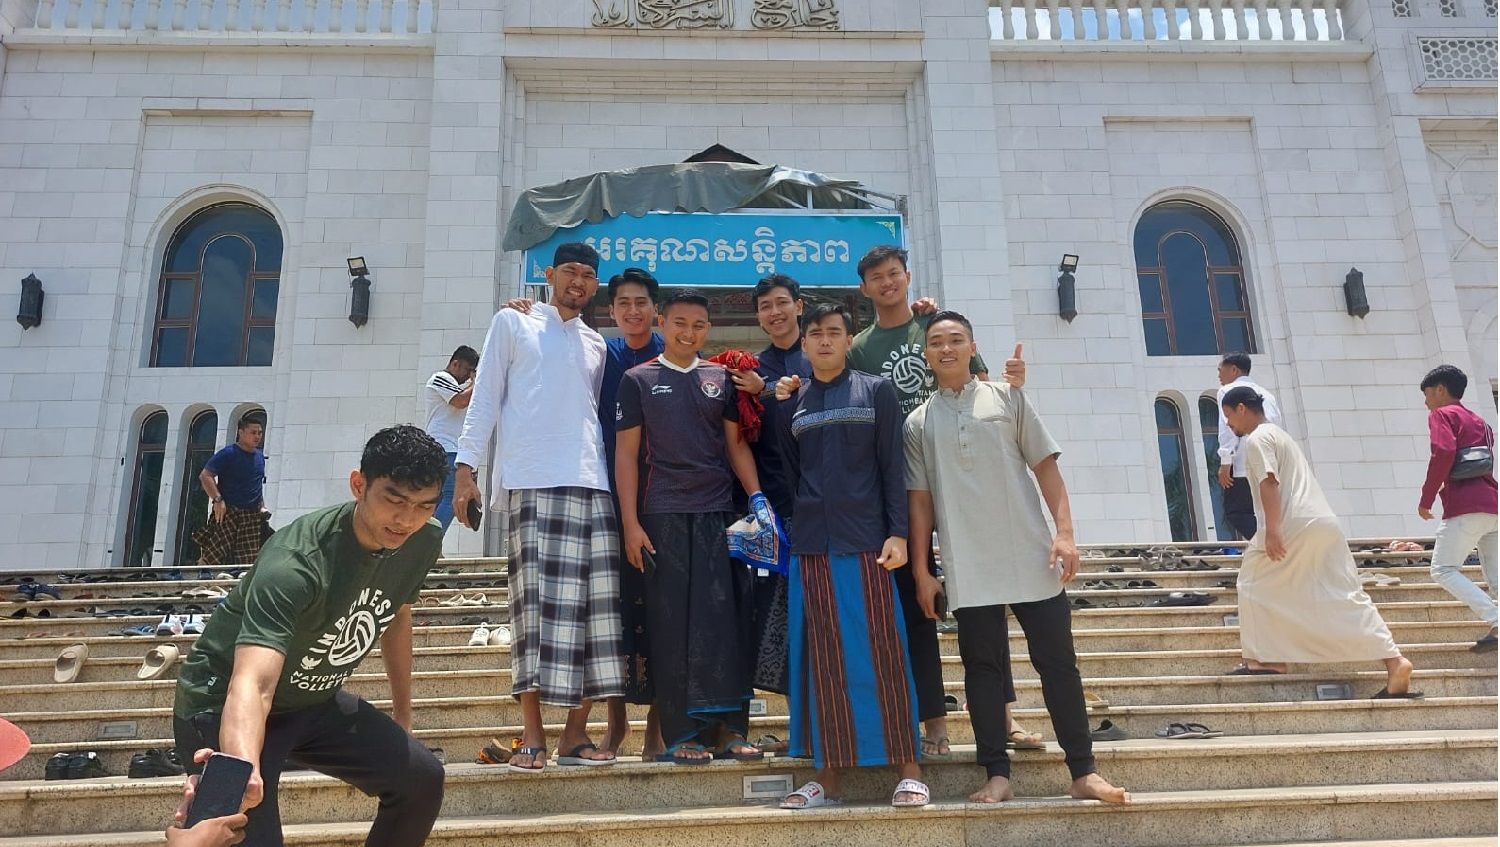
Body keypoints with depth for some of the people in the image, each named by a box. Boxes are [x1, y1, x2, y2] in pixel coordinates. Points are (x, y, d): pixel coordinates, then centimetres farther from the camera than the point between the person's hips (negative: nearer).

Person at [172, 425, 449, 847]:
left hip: (314, 701, 6)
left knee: (422, 779, -1)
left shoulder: (424, 541, -13)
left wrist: (403, 714, 15)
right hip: (223, 706, -6)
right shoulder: (295, 563, -34)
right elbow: (252, 683, -46)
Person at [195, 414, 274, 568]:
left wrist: (262, 507, 17)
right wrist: (218, 499, -20)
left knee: (249, 562, 4)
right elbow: (205, 476, -13)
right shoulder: (228, 454, -8)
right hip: (228, 513, -6)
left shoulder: (260, 456, 14)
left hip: (252, 517, 6)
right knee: (210, 558, -9)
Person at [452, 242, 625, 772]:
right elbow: (485, 396, 6)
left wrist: (612, 478, 12)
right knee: (537, 603, -10)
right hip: (531, 482, -4)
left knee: (592, 605, -2)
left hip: (592, 485, 4)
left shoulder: (596, 345, 22)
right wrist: (466, 466, -4)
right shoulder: (513, 323, 12)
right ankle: (532, 736, -3)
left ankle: (576, 733, 5)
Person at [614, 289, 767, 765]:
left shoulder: (721, 379, 13)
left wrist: (756, 497, 0)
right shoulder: (638, 380, 7)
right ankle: (680, 733, 7)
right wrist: (630, 523, -4)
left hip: (719, 512, 2)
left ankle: (729, 726, 10)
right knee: (672, 623, 0)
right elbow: (626, 453, 3)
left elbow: (736, 443, 14)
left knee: (728, 618, 1)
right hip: (663, 516, -2)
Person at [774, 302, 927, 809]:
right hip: (811, 545, 3)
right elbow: (789, 478, 15)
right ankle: (829, 776, 9)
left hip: (867, 539, -2)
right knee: (825, 659, 4)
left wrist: (897, 533, -8)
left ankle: (908, 770, 6)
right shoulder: (790, 407, 13)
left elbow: (893, 467, 1)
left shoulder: (876, 391, 6)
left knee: (882, 651, -2)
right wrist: (788, 532, 7)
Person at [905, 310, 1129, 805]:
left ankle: (1084, 772, 10)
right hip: (968, 567, 1)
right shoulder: (919, 422, 9)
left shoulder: (1007, 398, 8)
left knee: (1057, 660, 1)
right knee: (983, 666, 4)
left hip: (1030, 556, 0)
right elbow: (919, 499, 8)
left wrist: (1064, 532, -6)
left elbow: (1045, 467, 5)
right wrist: (921, 570, 3)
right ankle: (997, 774, 12)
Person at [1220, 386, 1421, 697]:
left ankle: (1268, 659, 6)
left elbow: (1269, 482, -17)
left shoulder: (1256, 439, -3)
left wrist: (1272, 529, -23)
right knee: (1345, 596, 4)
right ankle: (1394, 661, -5)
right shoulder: (1279, 434, 27)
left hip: (1295, 525, -9)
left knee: (1255, 584, 5)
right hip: (1326, 523, 9)